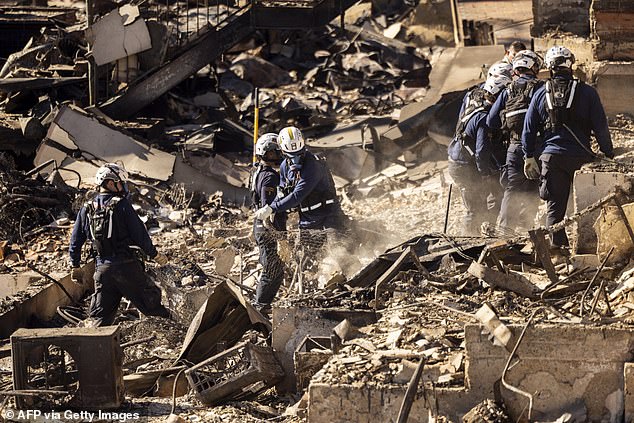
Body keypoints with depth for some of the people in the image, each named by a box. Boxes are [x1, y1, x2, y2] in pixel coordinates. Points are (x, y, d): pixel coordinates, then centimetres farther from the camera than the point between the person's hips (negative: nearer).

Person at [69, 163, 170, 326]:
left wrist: (75, 266, 24)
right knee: (151, 302, 10)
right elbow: (139, 233, -8)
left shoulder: (87, 210, 8)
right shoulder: (121, 205, -8)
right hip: (126, 265, -5)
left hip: (102, 268, 5)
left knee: (100, 316, 6)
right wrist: (154, 254, 5)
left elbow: (75, 241, 12)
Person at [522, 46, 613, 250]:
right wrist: (608, 154, 6)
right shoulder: (587, 92, -4)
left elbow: (528, 130, 10)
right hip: (581, 156, -2)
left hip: (552, 156, 2)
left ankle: (557, 244, 4)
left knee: (555, 204, 7)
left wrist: (529, 157, 19)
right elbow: (601, 127, -2)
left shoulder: (540, 94, 4)